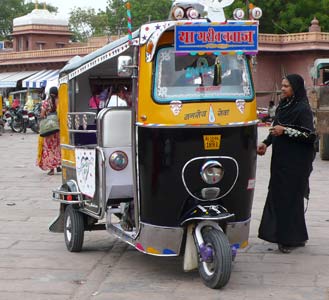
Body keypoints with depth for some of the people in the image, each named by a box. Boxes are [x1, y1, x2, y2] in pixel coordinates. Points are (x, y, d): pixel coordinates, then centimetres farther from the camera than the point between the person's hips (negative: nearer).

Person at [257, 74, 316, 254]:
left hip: (296, 162, -8)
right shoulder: (283, 106, 12)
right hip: (281, 158, 8)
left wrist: (285, 130, -21)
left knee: (290, 197, -5)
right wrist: (266, 143, 4)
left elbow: (310, 135, -17)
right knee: (277, 195, 8)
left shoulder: (303, 109, -11)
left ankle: (291, 239, 3)